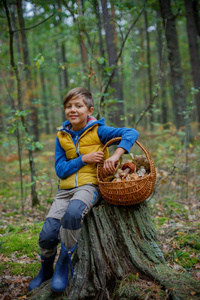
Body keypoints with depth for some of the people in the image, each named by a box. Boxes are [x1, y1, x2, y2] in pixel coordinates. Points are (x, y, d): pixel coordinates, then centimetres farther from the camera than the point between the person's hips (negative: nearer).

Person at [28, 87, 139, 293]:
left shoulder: (98, 131, 0)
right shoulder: (62, 136, 9)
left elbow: (131, 133, -9)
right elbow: (60, 170, 3)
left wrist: (116, 155, -23)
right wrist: (84, 158, -10)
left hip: (90, 185, -4)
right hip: (66, 188, 4)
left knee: (73, 212, -38)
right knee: (47, 235, -13)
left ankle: (63, 265, -15)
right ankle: (46, 270, 21)